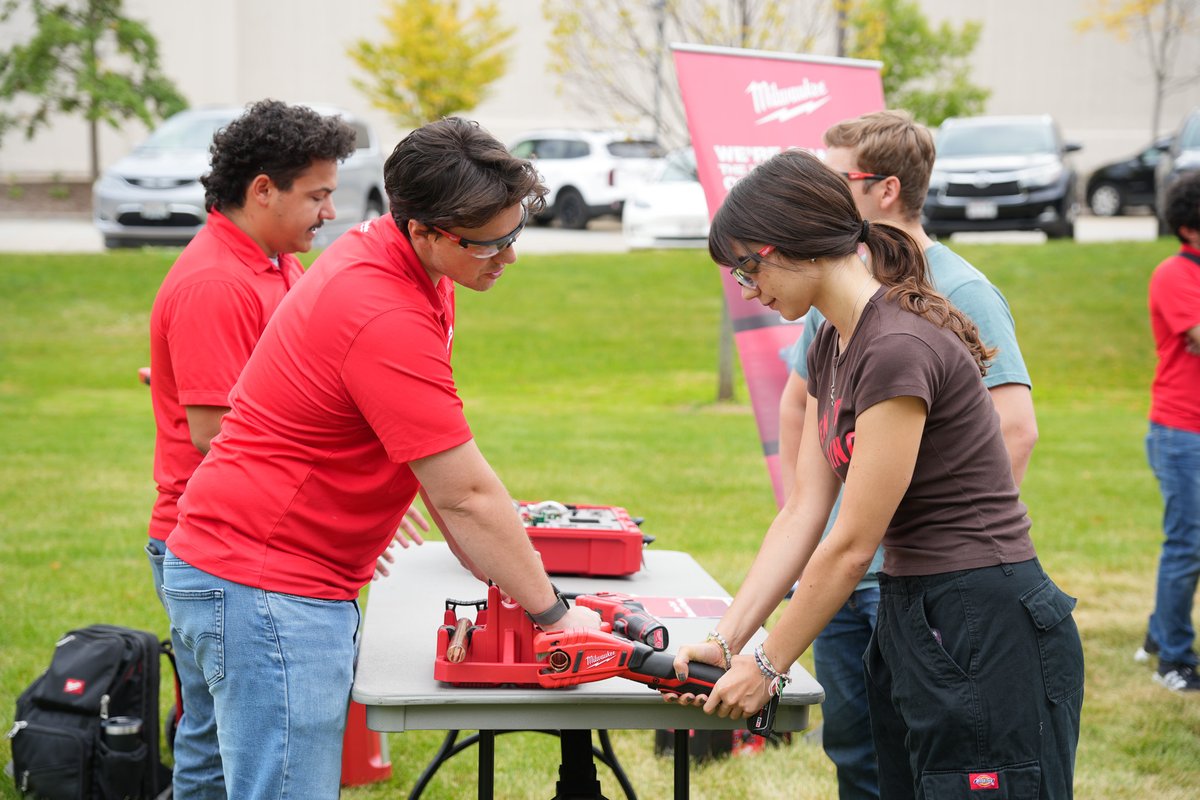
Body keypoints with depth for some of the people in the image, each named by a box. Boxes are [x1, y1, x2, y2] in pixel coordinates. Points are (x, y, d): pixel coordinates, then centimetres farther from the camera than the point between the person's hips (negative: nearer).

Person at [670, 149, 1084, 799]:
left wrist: (766, 665, -8)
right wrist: (726, 641, 1)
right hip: (912, 618, 9)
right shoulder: (832, 346, 10)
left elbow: (853, 543, -18)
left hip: (988, 634, -9)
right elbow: (804, 511, 8)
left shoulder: (898, 348, -20)